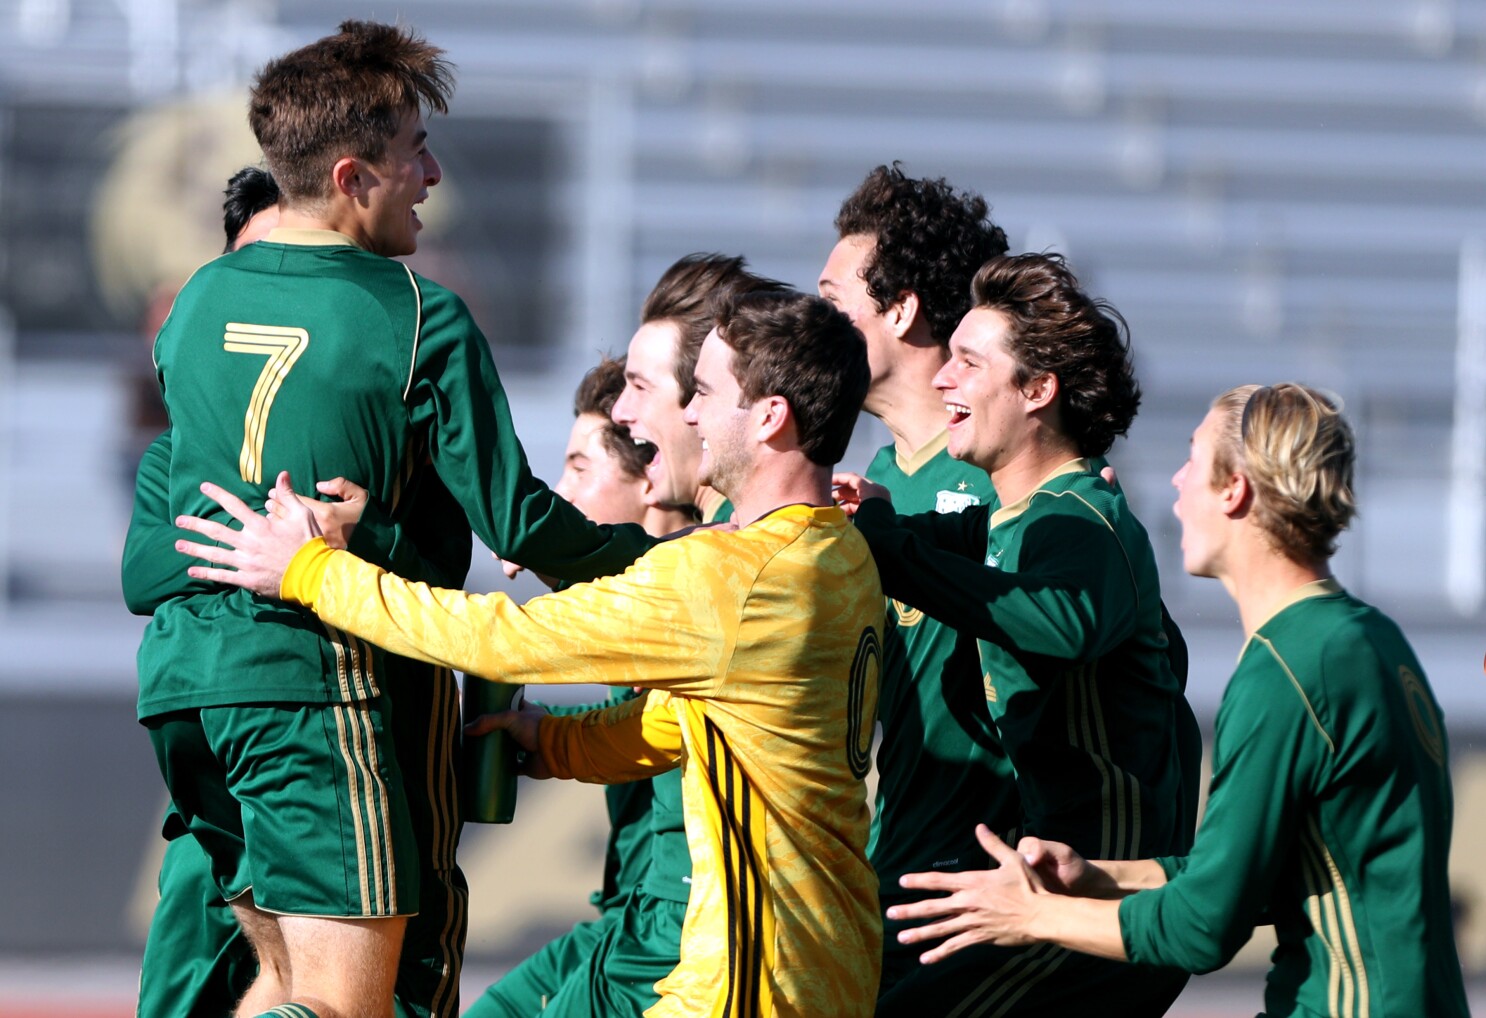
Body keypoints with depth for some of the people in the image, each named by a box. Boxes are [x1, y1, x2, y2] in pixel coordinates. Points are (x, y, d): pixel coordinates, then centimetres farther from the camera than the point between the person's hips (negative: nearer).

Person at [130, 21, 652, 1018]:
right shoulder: (423, 320, -7)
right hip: (308, 678, -7)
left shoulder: (200, 299, 12)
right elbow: (514, 519, -4)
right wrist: (655, 554, 12)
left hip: (180, 664, 7)